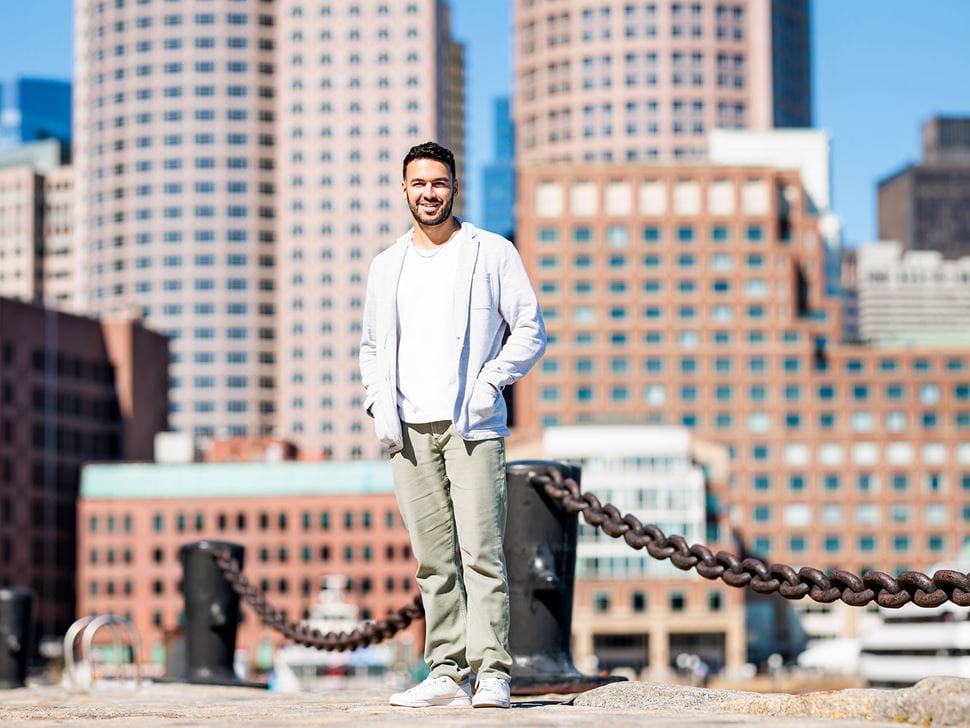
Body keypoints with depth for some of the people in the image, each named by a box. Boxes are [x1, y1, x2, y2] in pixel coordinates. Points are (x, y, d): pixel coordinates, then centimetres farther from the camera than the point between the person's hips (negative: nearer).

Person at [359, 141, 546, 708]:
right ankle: (447, 673, 6)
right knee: (433, 560, 4)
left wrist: (491, 382, -10)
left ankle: (492, 673, -12)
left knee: (481, 551, -11)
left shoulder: (493, 253, 5)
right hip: (409, 428, 4)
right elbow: (372, 347, 22)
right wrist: (380, 405, 5)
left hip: (473, 425, -4)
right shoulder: (387, 266, 17)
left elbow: (530, 331, 4)